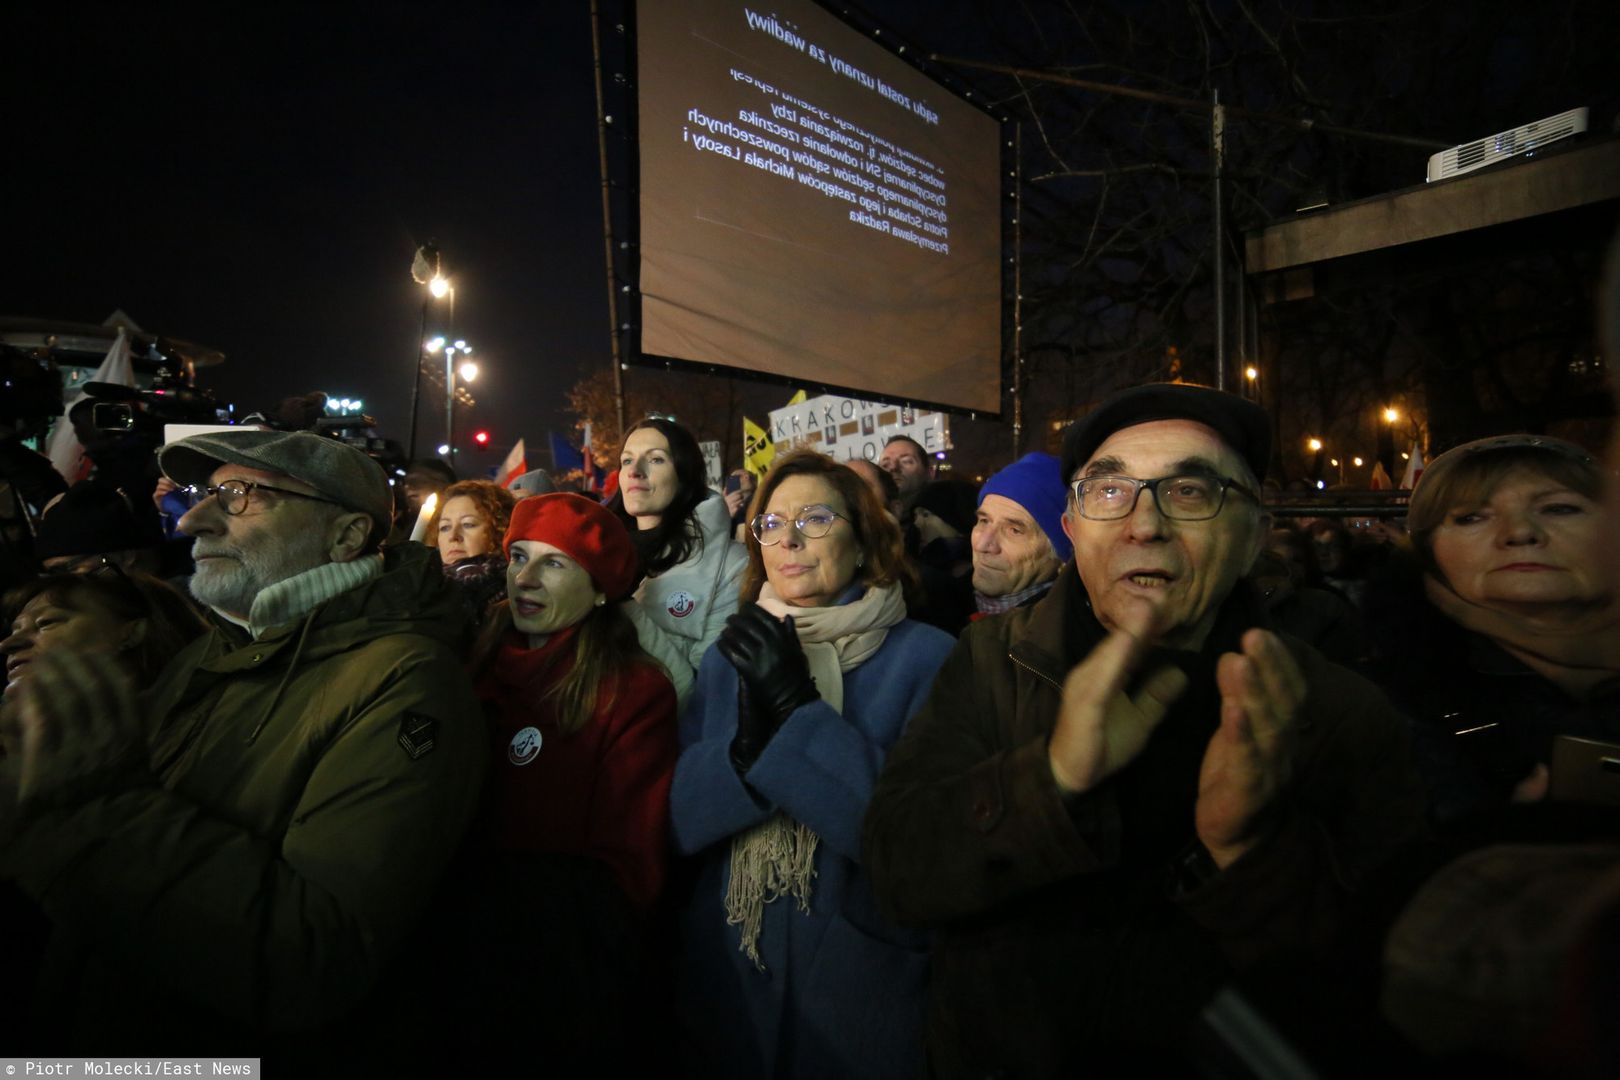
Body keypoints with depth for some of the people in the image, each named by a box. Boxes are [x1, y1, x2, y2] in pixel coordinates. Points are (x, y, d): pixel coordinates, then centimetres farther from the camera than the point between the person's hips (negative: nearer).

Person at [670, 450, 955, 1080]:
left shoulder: (924, 656, -13)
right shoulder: (732, 655, 1)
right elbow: (679, 818, -5)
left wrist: (797, 709, -25)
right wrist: (752, 735, -24)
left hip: (861, 981, -3)